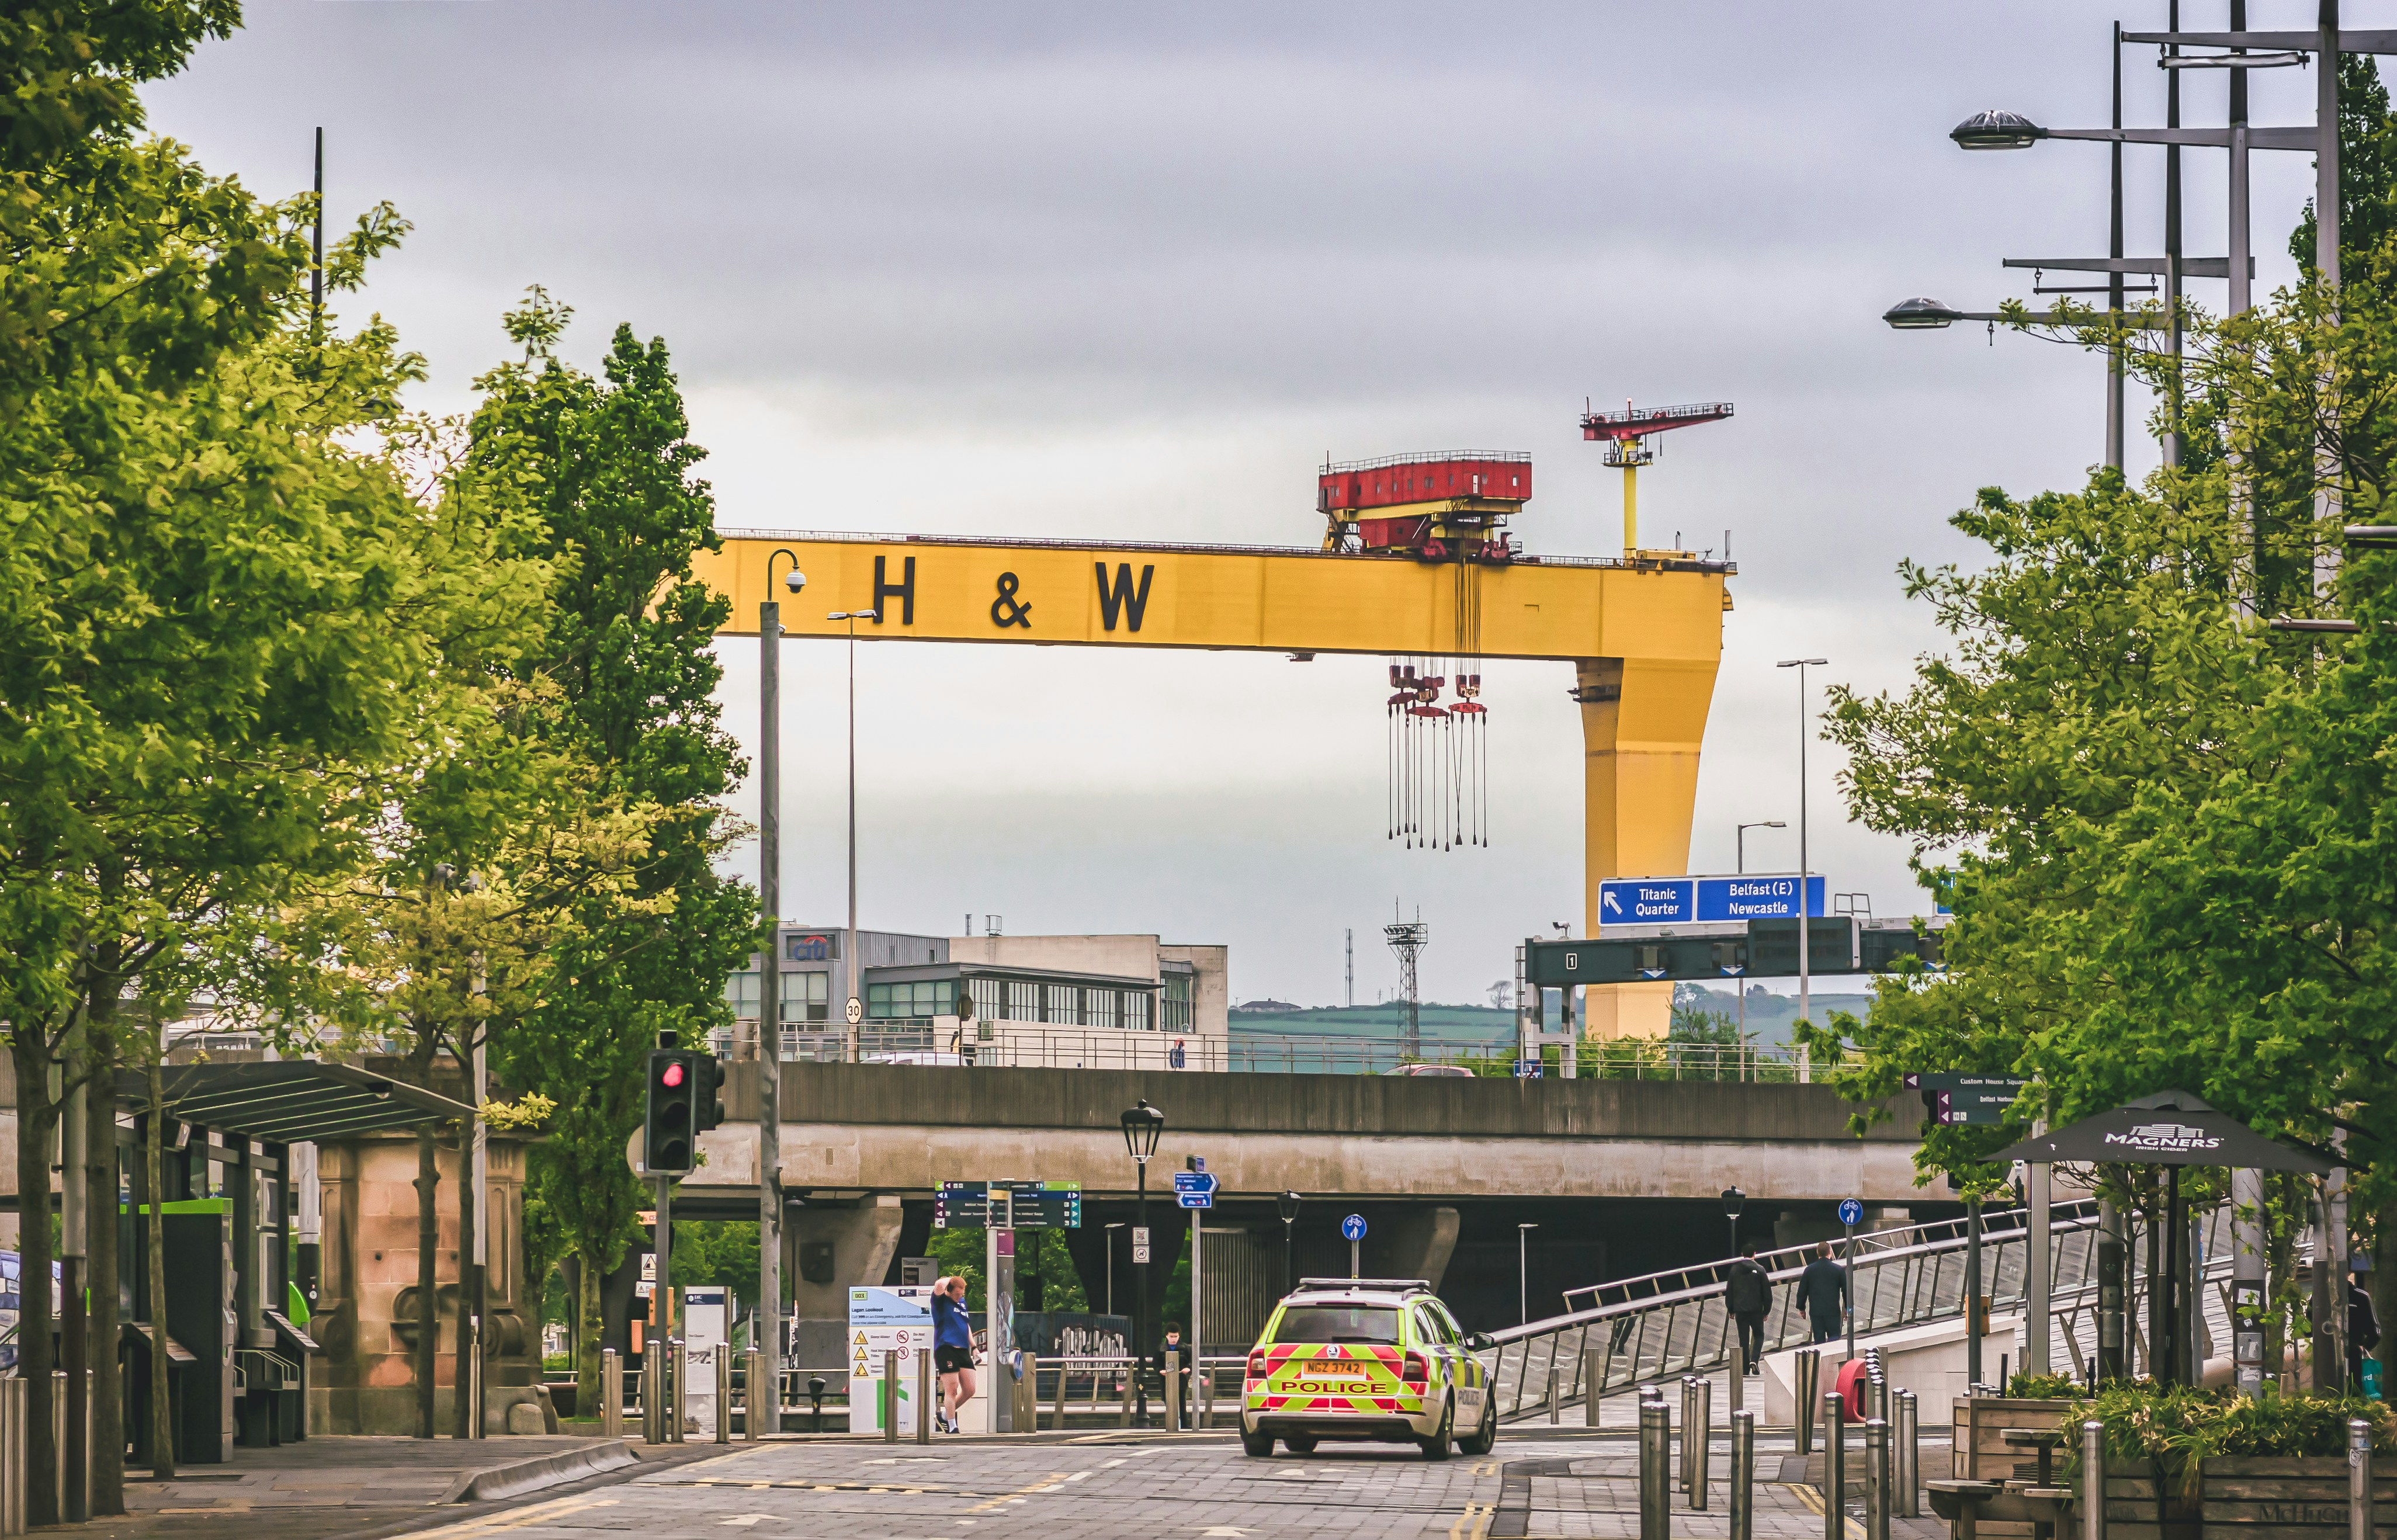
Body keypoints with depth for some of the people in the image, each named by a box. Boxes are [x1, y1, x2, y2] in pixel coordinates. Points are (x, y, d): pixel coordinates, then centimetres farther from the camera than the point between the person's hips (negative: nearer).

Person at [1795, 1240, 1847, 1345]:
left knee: (1819, 1340, 6)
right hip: (1833, 1311, -1)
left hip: (1815, 1311, 1)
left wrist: (1801, 1308, 17)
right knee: (1834, 1336, 3)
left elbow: (1802, 1291, 4)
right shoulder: (1838, 1270, -3)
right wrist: (1847, 1309, 14)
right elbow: (1846, 1290, 2)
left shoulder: (1809, 1270, 0)